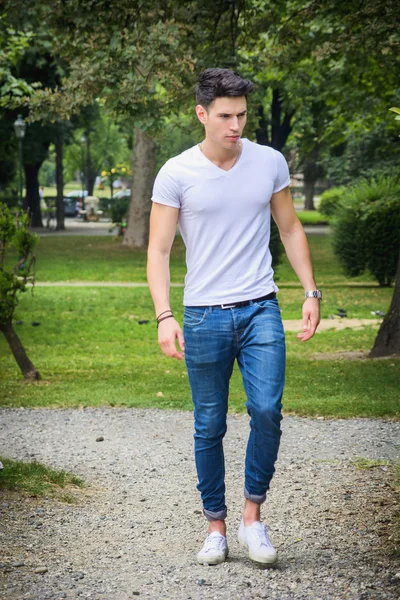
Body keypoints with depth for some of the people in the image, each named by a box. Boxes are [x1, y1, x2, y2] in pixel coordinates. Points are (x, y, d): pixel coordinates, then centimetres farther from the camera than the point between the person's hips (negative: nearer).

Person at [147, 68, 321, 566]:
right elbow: (158, 249, -3)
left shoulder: (270, 163, 3)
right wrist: (164, 316, -14)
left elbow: (290, 230, 13)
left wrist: (310, 291, 6)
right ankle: (215, 526, 19)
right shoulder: (176, 174, -4)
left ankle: (253, 516, 2)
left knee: (266, 409, -14)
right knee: (209, 427, 6)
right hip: (204, 317, -1)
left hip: (260, 309, 1)